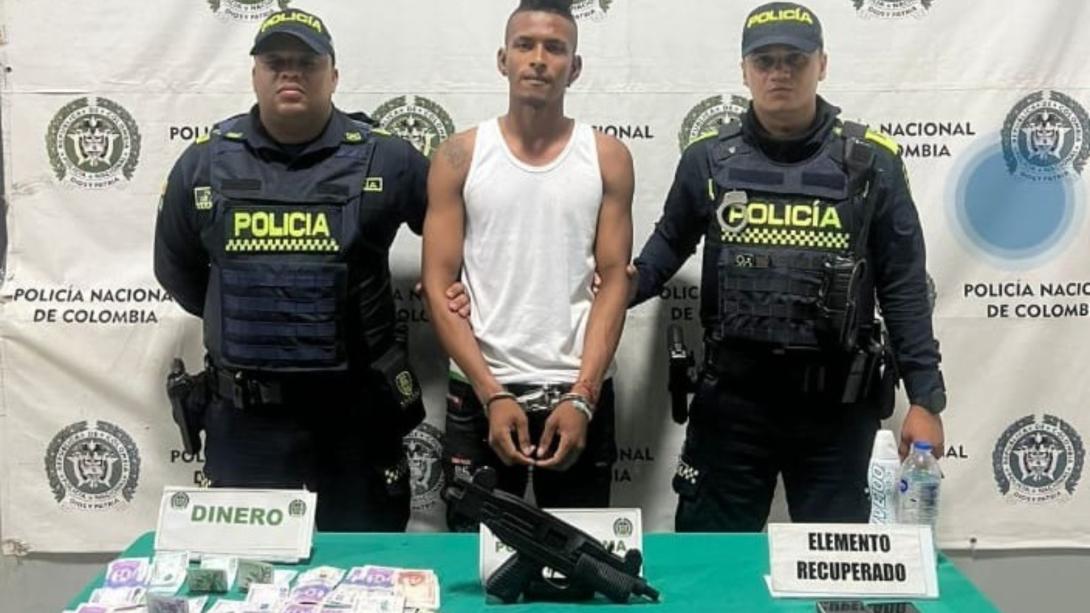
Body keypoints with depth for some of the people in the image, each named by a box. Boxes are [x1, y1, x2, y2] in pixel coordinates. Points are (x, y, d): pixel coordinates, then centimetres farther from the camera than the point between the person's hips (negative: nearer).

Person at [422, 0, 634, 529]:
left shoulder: (608, 158, 3)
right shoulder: (459, 157, 1)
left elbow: (614, 281, -1)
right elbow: (439, 287, -3)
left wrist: (582, 397, -11)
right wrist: (493, 394, -11)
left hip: (579, 394, 1)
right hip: (479, 394, 0)